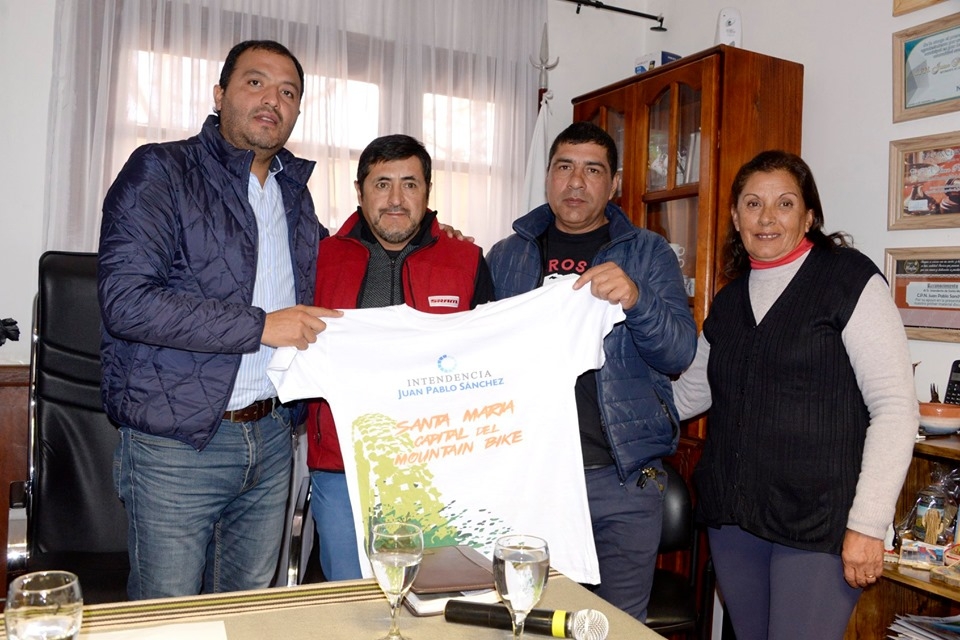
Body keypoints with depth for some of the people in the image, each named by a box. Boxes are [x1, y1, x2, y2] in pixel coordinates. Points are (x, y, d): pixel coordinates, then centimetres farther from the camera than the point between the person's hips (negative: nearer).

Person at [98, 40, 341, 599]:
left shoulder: (296, 194, 14)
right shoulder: (160, 171, -6)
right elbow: (126, 301, -18)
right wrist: (260, 326, -19)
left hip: (272, 435, 6)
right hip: (176, 442, -5)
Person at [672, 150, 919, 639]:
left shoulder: (850, 280, -7)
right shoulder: (730, 299, 12)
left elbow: (895, 408, -11)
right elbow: (691, 391, 20)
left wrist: (868, 524, -15)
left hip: (819, 525, -5)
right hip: (732, 516, 6)